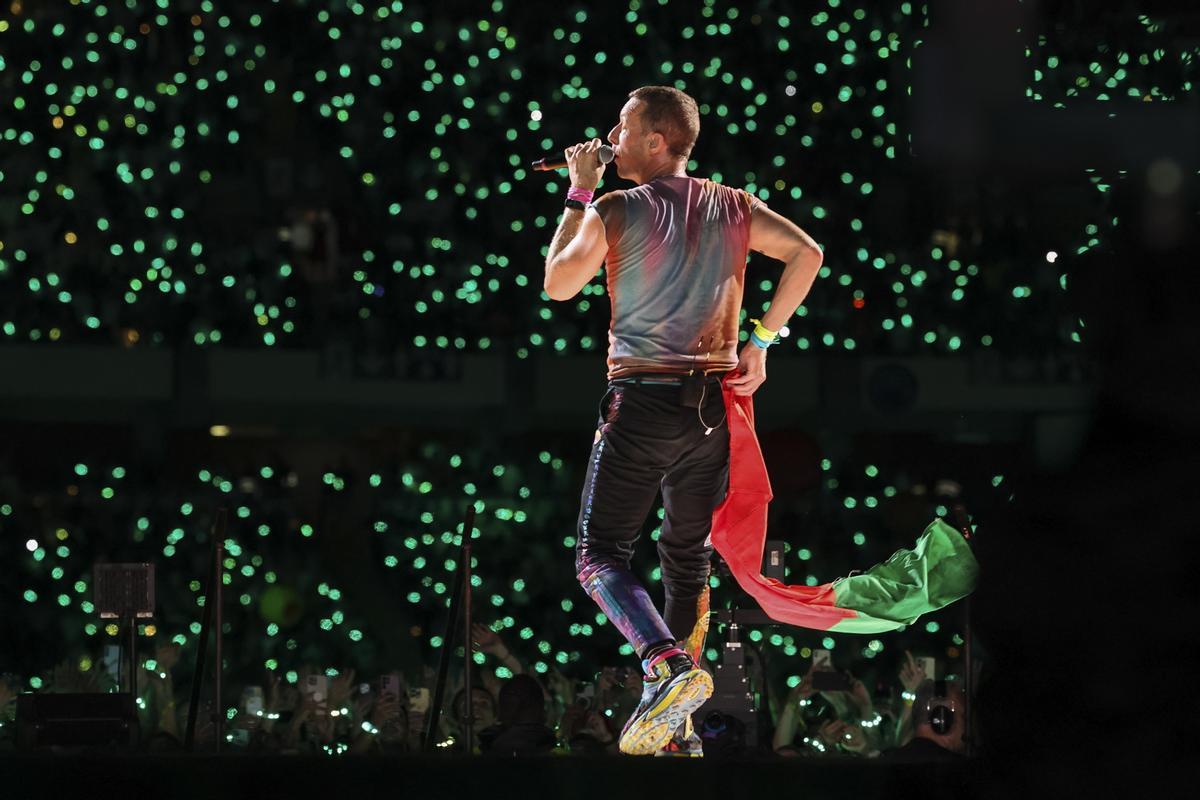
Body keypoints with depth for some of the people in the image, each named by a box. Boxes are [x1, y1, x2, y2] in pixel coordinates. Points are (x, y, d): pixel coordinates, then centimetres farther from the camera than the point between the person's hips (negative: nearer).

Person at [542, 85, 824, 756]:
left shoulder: (615, 212, -8)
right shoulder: (734, 209, 6)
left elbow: (558, 284, 2)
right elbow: (808, 253, -2)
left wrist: (580, 195, 10)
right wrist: (761, 341, 2)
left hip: (641, 400, -5)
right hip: (714, 403, 5)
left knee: (601, 556, 1)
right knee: (690, 557, 15)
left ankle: (669, 666, -25)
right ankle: (673, 727, 16)